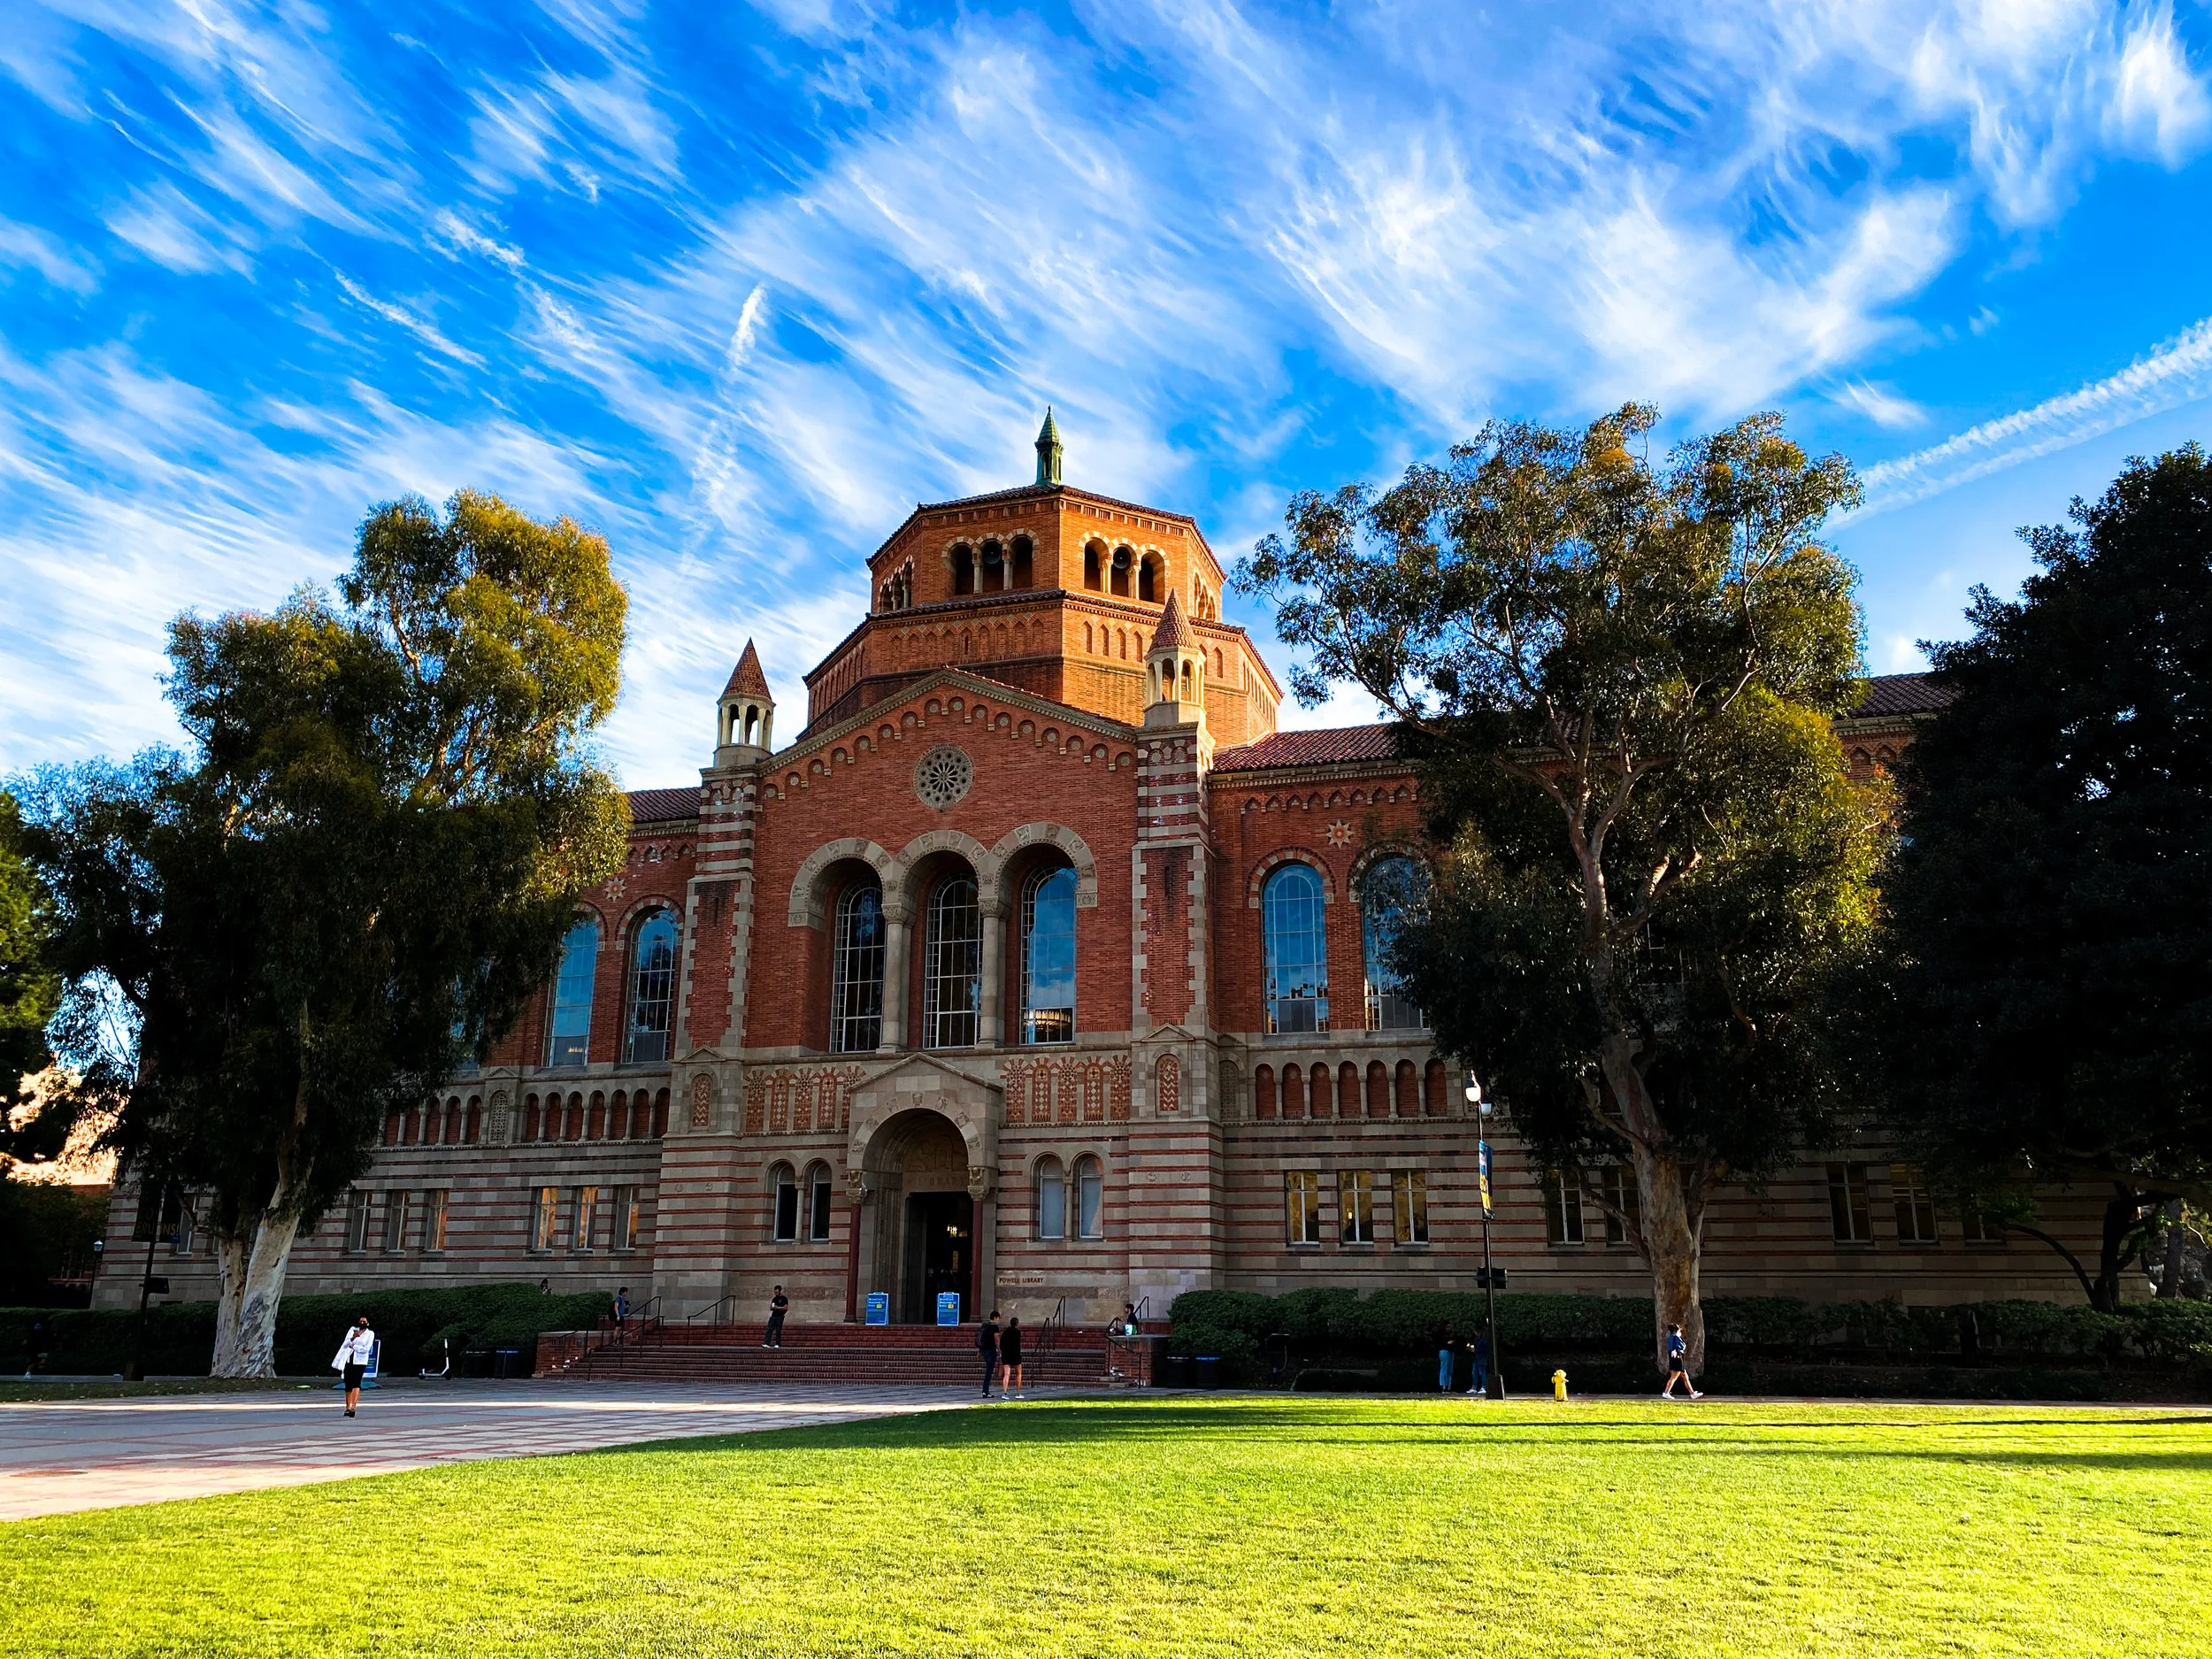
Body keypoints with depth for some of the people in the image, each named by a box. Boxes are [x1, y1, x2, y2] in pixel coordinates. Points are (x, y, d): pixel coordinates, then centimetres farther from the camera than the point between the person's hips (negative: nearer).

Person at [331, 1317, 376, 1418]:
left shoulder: (370, 1334, 4)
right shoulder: (353, 1330, 13)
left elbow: (366, 1349, -6)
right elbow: (345, 1345, 3)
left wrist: (353, 1346, -3)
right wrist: (352, 1338, -15)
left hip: (360, 1362, -4)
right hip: (348, 1361, 4)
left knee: (356, 1383, -16)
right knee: (348, 1385, 6)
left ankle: (353, 1407, -27)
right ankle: (348, 1407, 18)